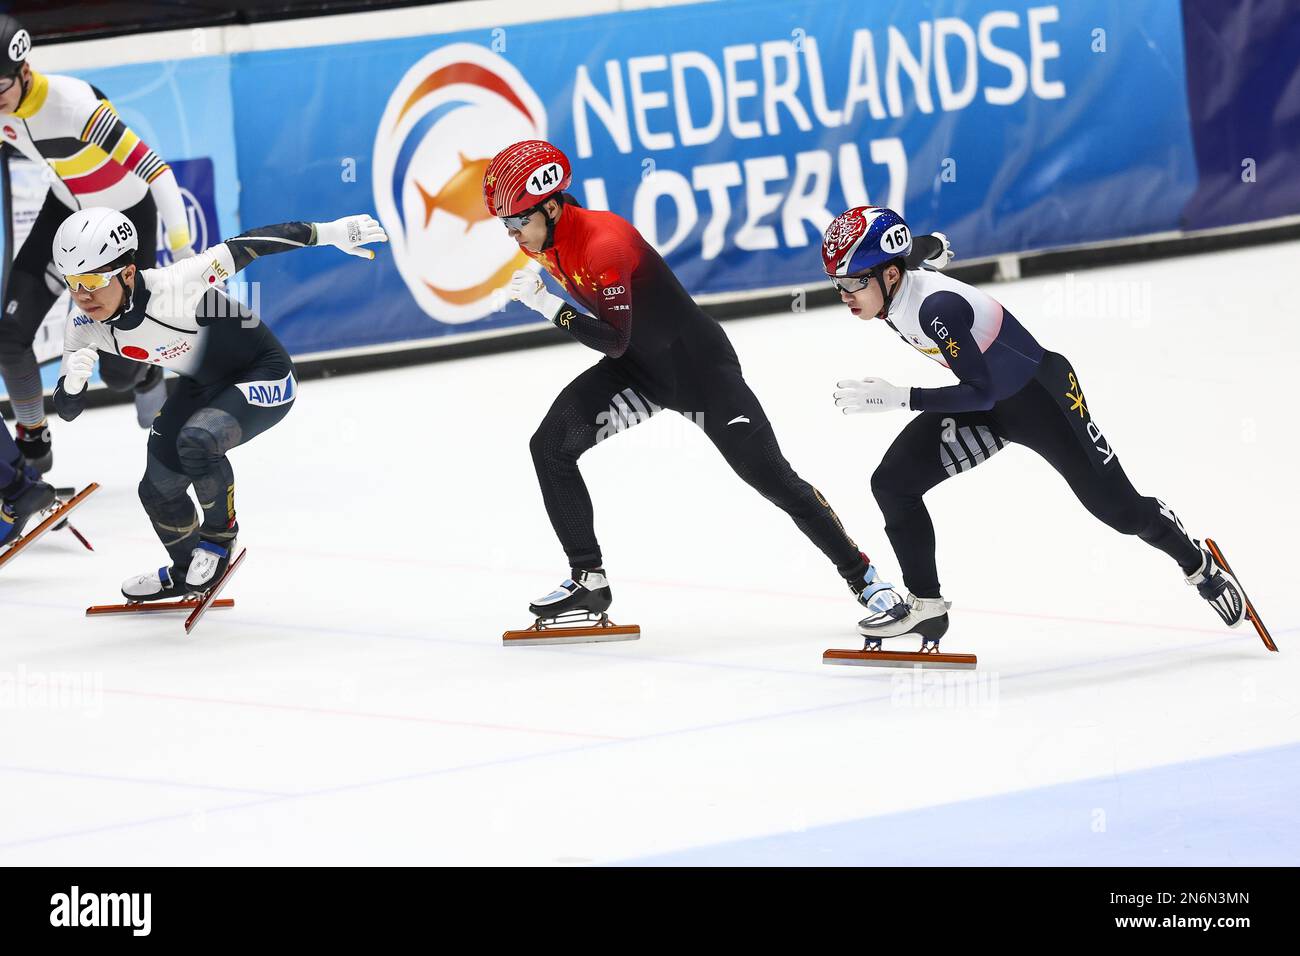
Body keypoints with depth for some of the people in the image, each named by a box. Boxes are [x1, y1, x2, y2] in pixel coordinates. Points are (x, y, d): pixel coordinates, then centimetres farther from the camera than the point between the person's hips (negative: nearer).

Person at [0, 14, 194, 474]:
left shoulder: (74, 105, -38)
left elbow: (154, 170, -36)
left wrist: (182, 250, -36)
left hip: (128, 216, -6)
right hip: (66, 210, 6)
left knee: (117, 372, -4)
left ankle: (147, 376, 35)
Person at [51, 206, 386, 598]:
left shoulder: (173, 286, -36)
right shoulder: (85, 326, -16)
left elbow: (245, 248, -32)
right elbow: (66, 408, -9)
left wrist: (330, 233, -32)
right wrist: (73, 380, -33)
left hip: (262, 379, -7)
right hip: (203, 386, 7)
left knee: (197, 440, -32)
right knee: (158, 492, 6)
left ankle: (220, 533, -3)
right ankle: (186, 573, 37)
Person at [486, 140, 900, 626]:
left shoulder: (604, 243, -31)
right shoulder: (546, 238, -5)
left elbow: (614, 340, -32)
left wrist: (548, 306, -34)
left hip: (698, 364, -8)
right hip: (638, 368, 8)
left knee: (768, 474, -7)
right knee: (551, 445, -6)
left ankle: (861, 573, 5)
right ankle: (588, 580, 0)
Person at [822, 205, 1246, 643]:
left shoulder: (937, 307, -37)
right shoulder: (897, 274, -13)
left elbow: (981, 393, -35)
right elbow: (922, 249, 11)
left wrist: (898, 397, -39)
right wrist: (930, 246, 32)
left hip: (1042, 396, -8)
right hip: (988, 409, 8)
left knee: (1116, 506, 5)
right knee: (893, 483, -8)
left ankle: (1202, 568, 32)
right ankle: (924, 605, 2)